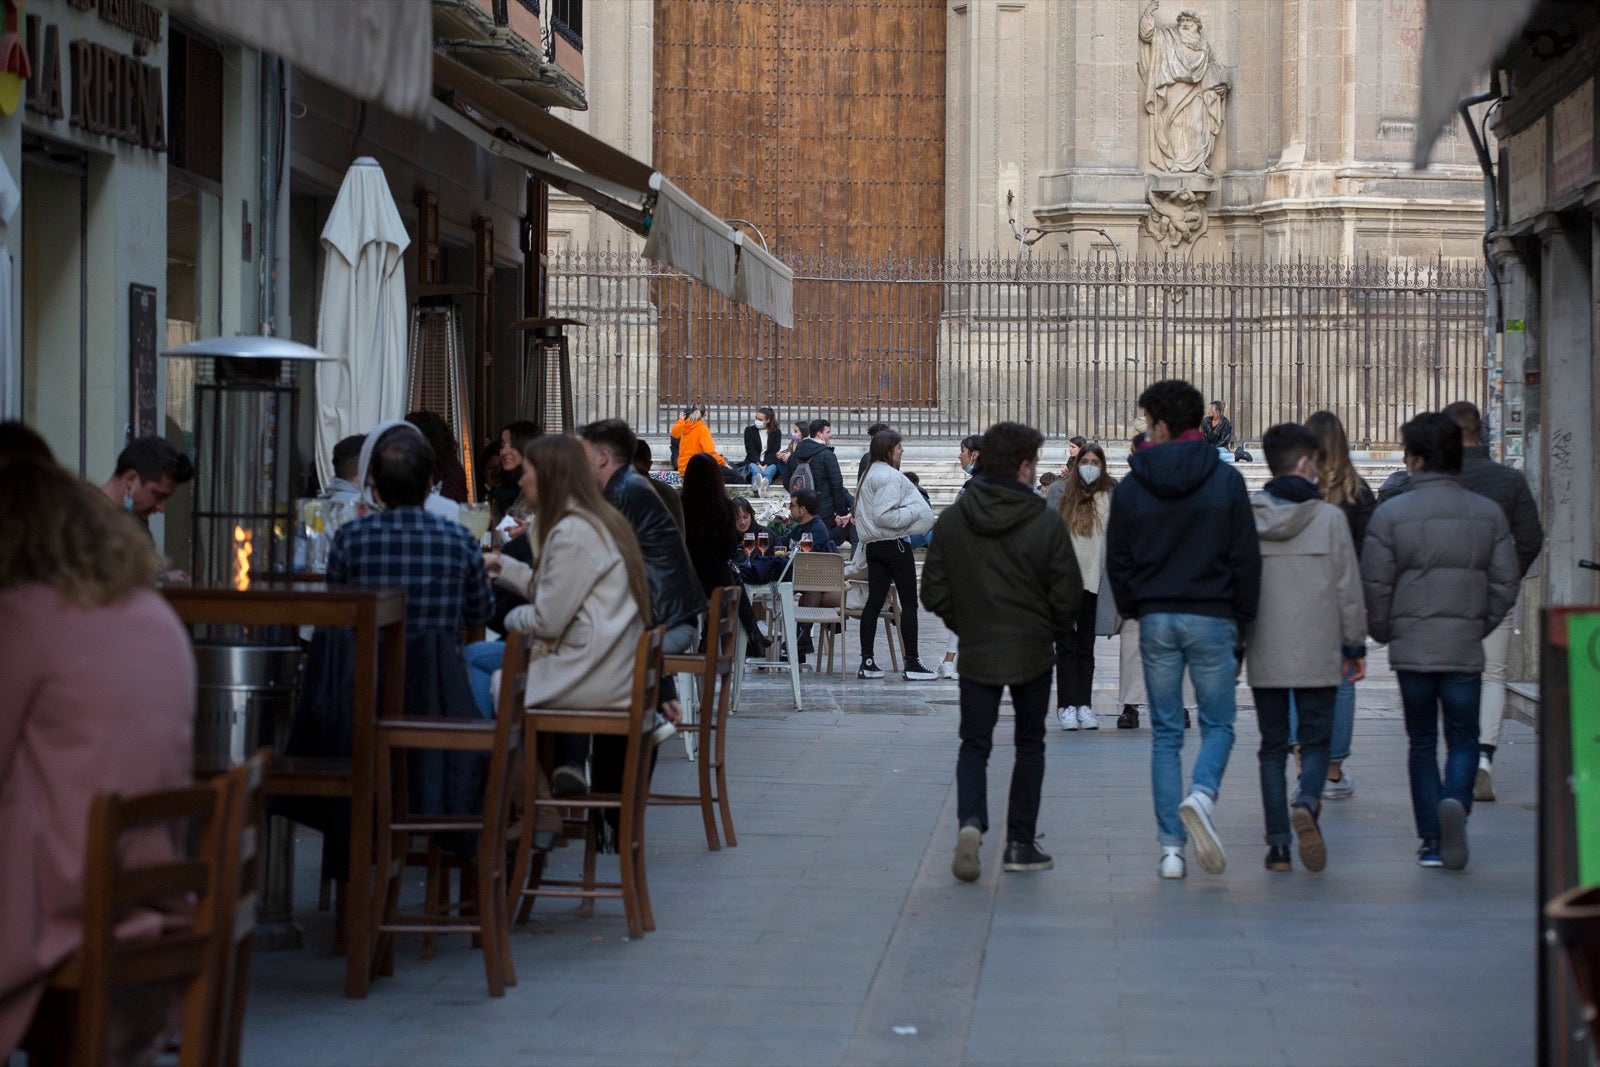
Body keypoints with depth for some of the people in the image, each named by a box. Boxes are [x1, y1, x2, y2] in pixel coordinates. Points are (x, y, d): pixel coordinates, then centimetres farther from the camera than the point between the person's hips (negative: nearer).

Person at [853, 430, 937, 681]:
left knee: (874, 602, 7)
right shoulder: (889, 476, -15)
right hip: (894, 544, -9)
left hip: (873, 545, 9)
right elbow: (885, 515, -23)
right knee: (909, 603, -3)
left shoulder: (868, 475, 17)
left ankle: (867, 662, 6)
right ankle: (911, 663, -3)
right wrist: (914, 512, -13)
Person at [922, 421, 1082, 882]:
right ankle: (1020, 844, 15)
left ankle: (970, 820, -16)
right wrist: (1055, 632, 11)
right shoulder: (1046, 522, -11)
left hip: (976, 653, 1)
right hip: (1033, 653, -1)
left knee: (975, 745, 10)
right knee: (1029, 745, 15)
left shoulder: (951, 521, -4)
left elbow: (934, 592, -1)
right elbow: (1067, 593, -8)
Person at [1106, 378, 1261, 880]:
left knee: (1165, 734, 7)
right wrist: (1241, 627, 6)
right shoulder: (1226, 480, -1)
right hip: (1212, 618, -1)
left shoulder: (1131, 487, 2)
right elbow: (1247, 560, -1)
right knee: (1218, 724, 9)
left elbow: (1118, 562, 6)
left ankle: (1171, 849, 4)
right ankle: (1201, 796, -21)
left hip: (1156, 620, 1)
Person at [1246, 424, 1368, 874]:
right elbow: (1348, 588, -1)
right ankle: (1305, 803, -22)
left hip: (1265, 657, 2)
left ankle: (1278, 845, 6)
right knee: (1316, 741, 8)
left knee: (1272, 747, 10)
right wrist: (1355, 646, 9)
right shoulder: (1330, 518, -5)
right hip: (1318, 655, -2)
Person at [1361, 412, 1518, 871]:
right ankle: (1455, 801, -20)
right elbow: (1506, 583, 3)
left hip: (1411, 648, -1)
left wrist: (1383, 634, 12)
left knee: (1422, 743, 11)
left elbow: (1375, 587, -5)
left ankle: (1432, 839, 7)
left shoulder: (1390, 513, -5)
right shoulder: (1489, 513, 2)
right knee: (1463, 741, 9)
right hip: (1465, 649, 1)